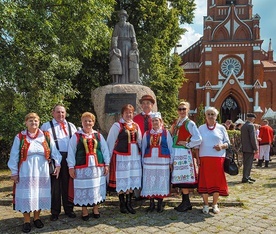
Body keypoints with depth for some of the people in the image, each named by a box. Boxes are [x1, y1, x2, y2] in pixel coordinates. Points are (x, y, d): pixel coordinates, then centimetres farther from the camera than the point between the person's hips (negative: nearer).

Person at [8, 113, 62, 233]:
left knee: (40, 194, 8)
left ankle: (37, 217, 27)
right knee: (26, 195, 3)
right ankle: (27, 221, 17)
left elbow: (54, 151, 3)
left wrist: (58, 164, -8)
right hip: (26, 172, -1)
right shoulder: (20, 137, 0)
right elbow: (14, 156, 1)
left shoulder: (46, 136, 4)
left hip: (42, 171, 2)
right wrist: (14, 172, -2)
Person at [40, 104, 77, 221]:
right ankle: (55, 211, 16)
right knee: (55, 185, 4)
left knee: (68, 184, 10)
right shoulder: (46, 126, 6)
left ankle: (69, 209, 23)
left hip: (69, 158, 3)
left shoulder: (71, 126, 16)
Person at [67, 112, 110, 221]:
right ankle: (84, 211, 18)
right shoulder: (76, 136, 2)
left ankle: (96, 209, 24)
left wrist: (106, 164, 4)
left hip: (97, 166, 2)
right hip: (82, 168, -2)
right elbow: (71, 152, 0)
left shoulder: (98, 136, 9)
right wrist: (71, 167, -4)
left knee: (96, 188, 8)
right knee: (83, 188, 3)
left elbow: (105, 150, 9)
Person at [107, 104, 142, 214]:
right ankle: (122, 204, 16)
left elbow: (139, 141, 17)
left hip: (135, 156, 5)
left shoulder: (136, 126, 11)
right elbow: (110, 142, -4)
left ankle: (129, 203, 22)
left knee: (132, 179, 9)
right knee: (122, 180, 2)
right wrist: (109, 156, -5)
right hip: (121, 157, -5)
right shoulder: (117, 126, -5)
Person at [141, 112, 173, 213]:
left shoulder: (166, 133, 5)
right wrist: (143, 162, 9)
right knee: (150, 182, 2)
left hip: (163, 161, -1)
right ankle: (151, 203, 14)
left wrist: (170, 162, 3)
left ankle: (160, 204, 14)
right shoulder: (147, 134, 9)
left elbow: (170, 147, 5)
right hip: (149, 161, 2)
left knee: (161, 181, 2)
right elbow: (143, 148, 12)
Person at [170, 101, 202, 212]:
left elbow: (198, 139, -15)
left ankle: (186, 202, 4)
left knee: (183, 177, -5)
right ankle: (185, 202, 19)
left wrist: (187, 144, -7)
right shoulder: (175, 123, 15)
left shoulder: (190, 123, -6)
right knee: (180, 178, 10)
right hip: (175, 153, 7)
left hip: (184, 153, -7)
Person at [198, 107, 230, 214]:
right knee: (204, 180, 0)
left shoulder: (221, 128, 8)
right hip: (204, 158, 0)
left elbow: (227, 143, 9)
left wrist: (222, 146, -13)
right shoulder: (201, 128, 10)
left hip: (218, 158, 0)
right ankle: (206, 205, 13)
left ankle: (215, 204, 16)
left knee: (217, 181, 2)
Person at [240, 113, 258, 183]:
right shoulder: (251, 126, -14)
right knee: (248, 164, -5)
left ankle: (247, 176, 23)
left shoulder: (243, 126, 12)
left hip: (244, 148, 9)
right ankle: (245, 178, -3)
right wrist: (256, 148, -13)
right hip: (250, 148, -9)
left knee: (247, 163, 15)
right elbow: (253, 138, -18)